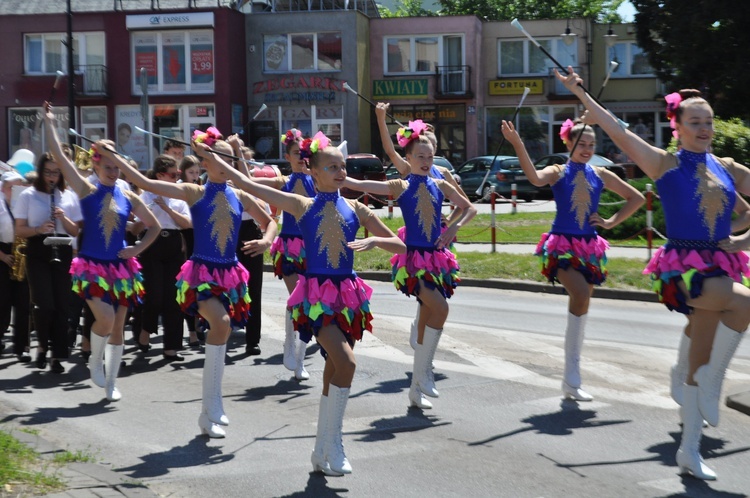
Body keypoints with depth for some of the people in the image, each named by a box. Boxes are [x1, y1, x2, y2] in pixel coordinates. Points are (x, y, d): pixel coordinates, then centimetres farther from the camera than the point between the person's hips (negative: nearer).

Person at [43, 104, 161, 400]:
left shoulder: (128, 197, 4)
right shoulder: (87, 191, -2)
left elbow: (154, 227, 15)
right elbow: (59, 158, -10)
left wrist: (137, 249, 1)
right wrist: (49, 123, -12)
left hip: (120, 267, 3)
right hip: (92, 266, -3)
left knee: (118, 327, 6)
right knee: (105, 318, -21)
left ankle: (111, 383, 19)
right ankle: (95, 361, 9)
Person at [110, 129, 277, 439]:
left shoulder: (240, 196, 8)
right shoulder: (194, 193, -2)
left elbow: (269, 221, 22)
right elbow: (144, 183, -7)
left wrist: (267, 240, 0)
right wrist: (112, 156, -11)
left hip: (230, 274, 5)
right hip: (201, 272, -5)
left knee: (220, 332, 9)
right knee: (221, 322, -29)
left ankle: (207, 415, 22)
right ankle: (213, 403, -19)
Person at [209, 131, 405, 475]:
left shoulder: (356, 209, 8)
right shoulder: (302, 206, 2)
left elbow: (400, 246, 9)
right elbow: (247, 185, 2)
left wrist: (372, 241, -10)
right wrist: (214, 160, 3)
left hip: (347, 295, 4)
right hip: (316, 294, -4)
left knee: (334, 373, 8)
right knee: (346, 362, -22)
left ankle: (322, 453, 21)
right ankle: (333, 446, -9)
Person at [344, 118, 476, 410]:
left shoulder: (440, 186, 9)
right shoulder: (400, 187, -2)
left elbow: (469, 209, 18)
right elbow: (357, 185, -10)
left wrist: (455, 228, 1)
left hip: (437, 257, 5)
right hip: (413, 257, -5)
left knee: (427, 319, 6)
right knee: (440, 309, -23)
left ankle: (416, 388, 16)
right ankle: (423, 372, -8)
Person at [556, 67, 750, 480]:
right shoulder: (665, 164, -2)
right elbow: (618, 132, -8)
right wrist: (581, 94, -9)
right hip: (683, 267, -5)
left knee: (699, 363, 7)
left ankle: (690, 450, 17)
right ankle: (711, 381, -11)